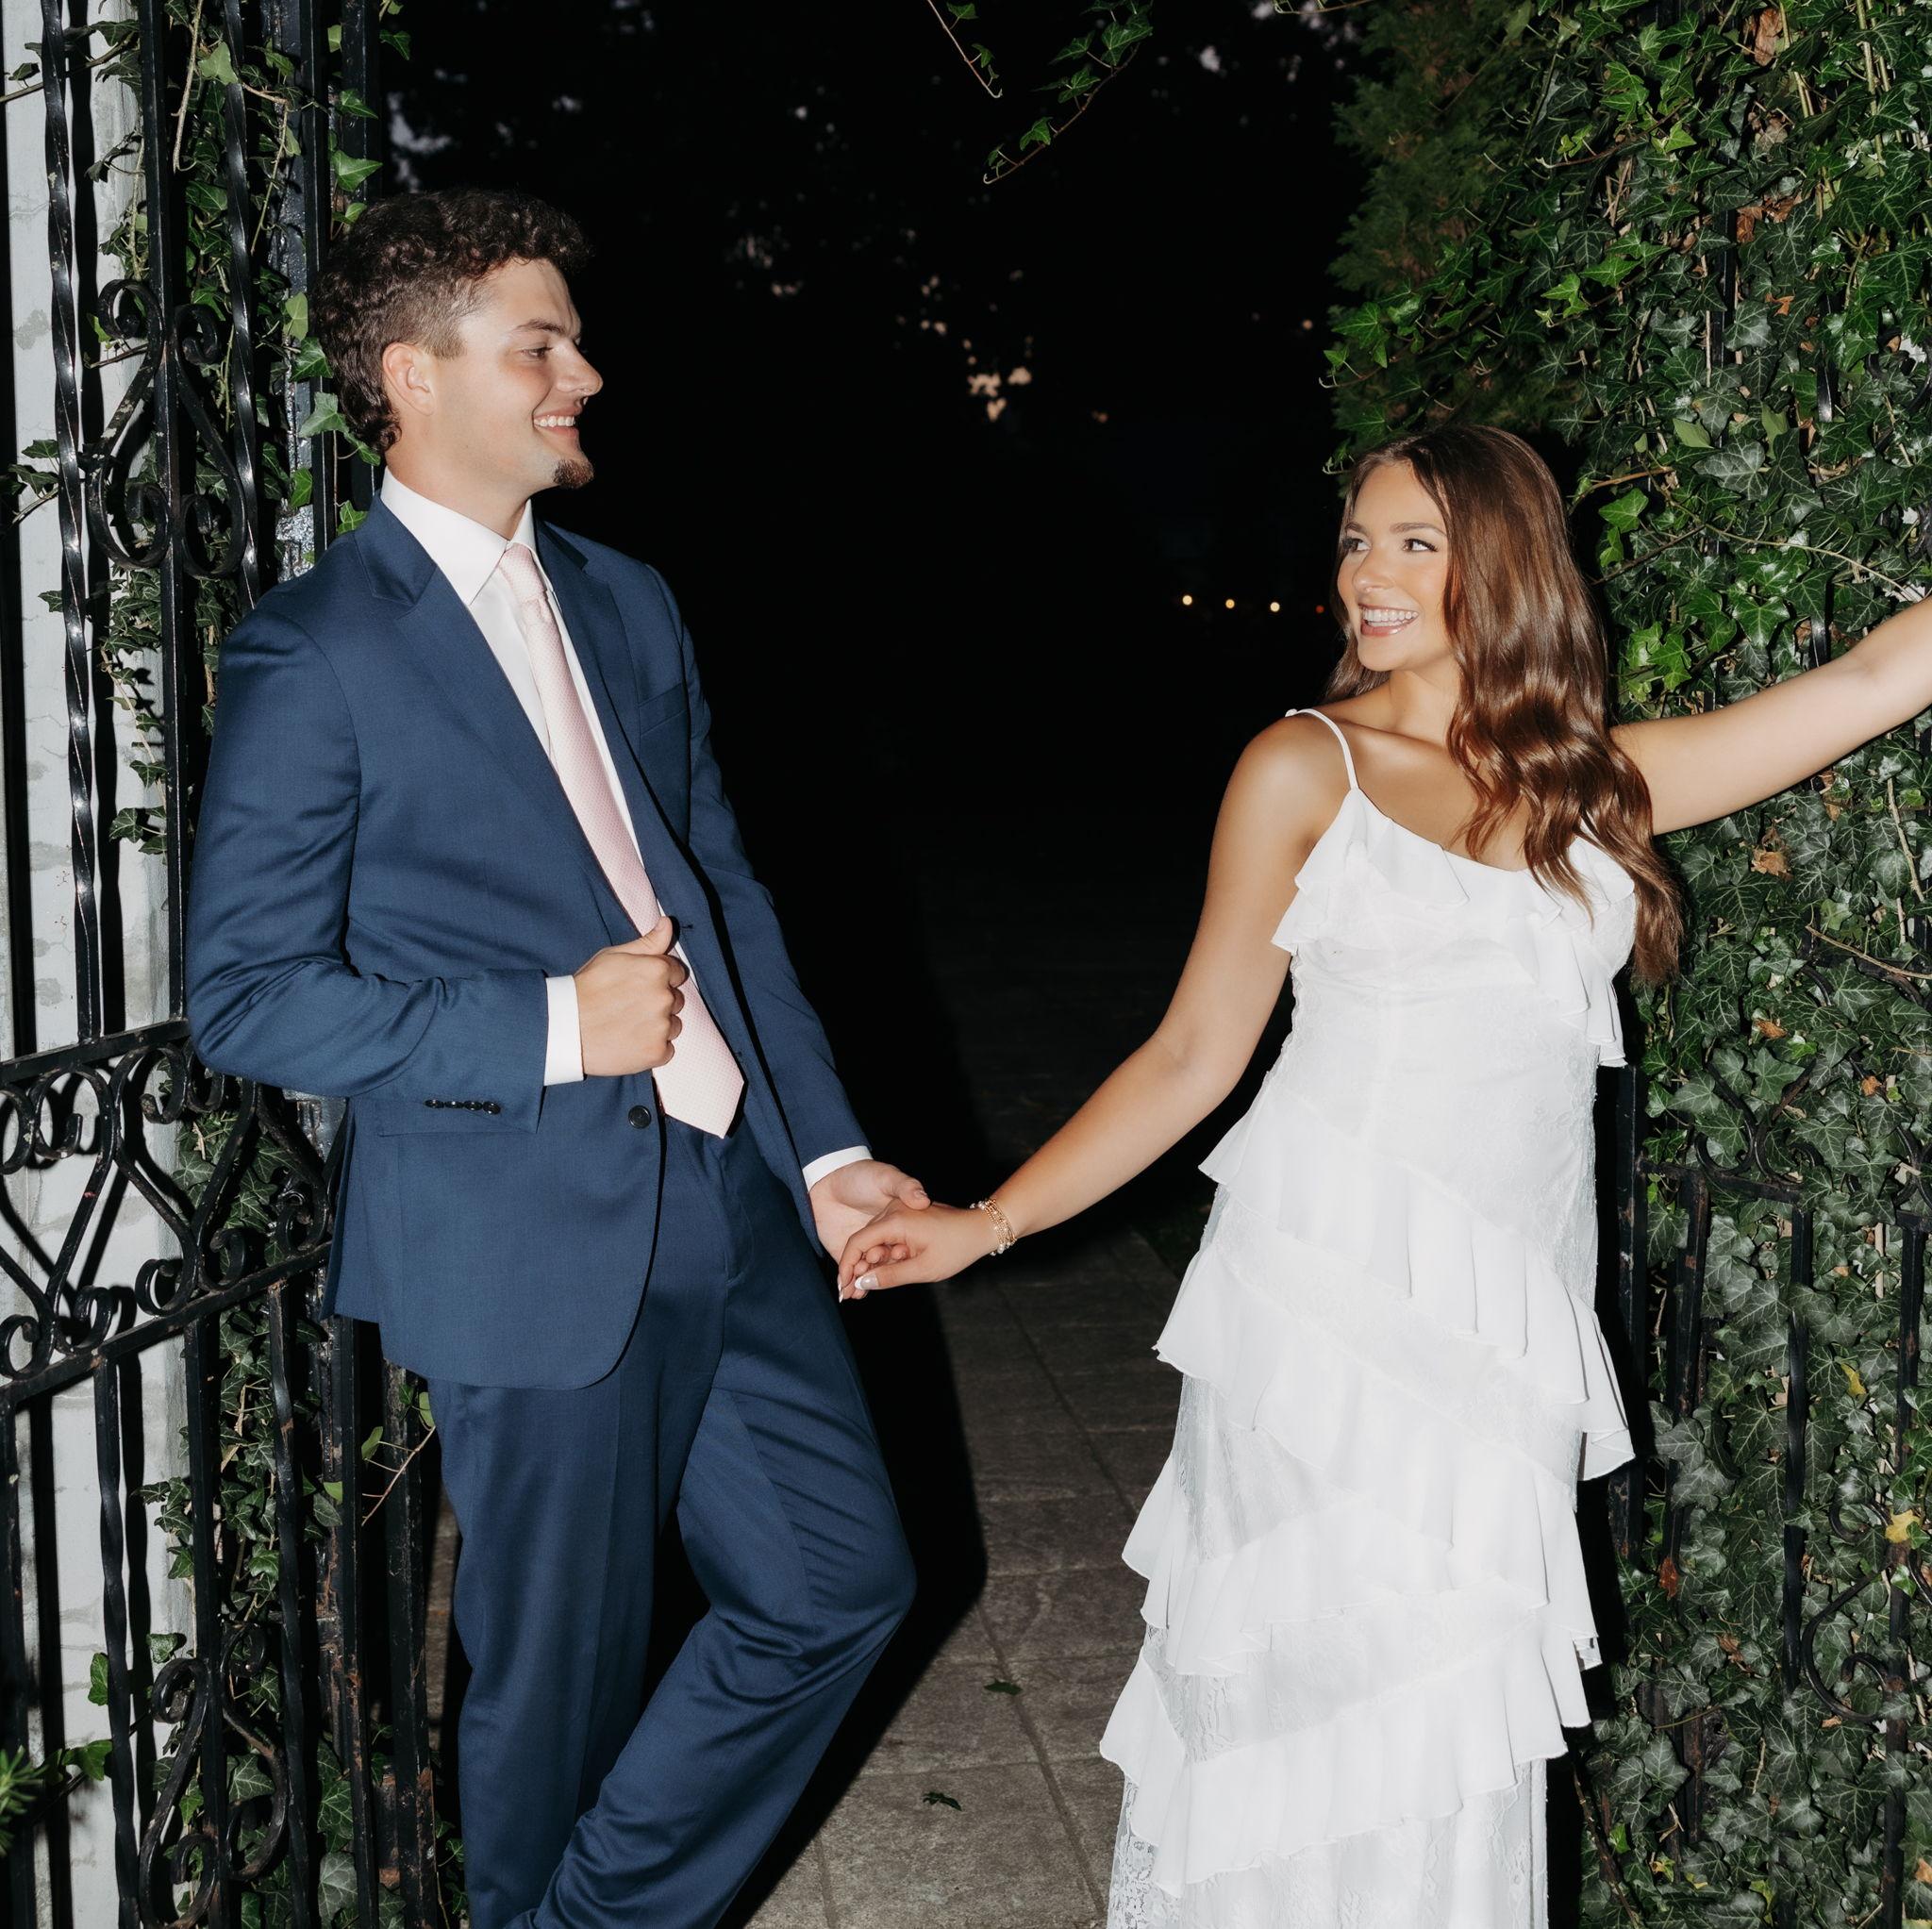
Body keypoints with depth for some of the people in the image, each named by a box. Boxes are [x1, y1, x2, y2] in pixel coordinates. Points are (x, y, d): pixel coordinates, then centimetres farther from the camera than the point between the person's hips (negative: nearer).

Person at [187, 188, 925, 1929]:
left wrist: (824, 1149, 8)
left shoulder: (631, 607, 12)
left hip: (726, 1202, 7)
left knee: (843, 1578, 12)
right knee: (564, 1668, 9)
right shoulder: (314, 655, -10)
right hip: (535, 1250, -7)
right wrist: (551, 1028, -18)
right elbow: (246, 999, -12)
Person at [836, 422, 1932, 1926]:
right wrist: (991, 1222, 1)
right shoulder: (1308, 767, 4)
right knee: (1318, 1685, -2)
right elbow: (1196, 1054, 6)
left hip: (1508, 1326, 3)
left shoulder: (1600, 783, 12)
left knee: (1449, 1735, 3)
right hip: (1332, 1300, -3)